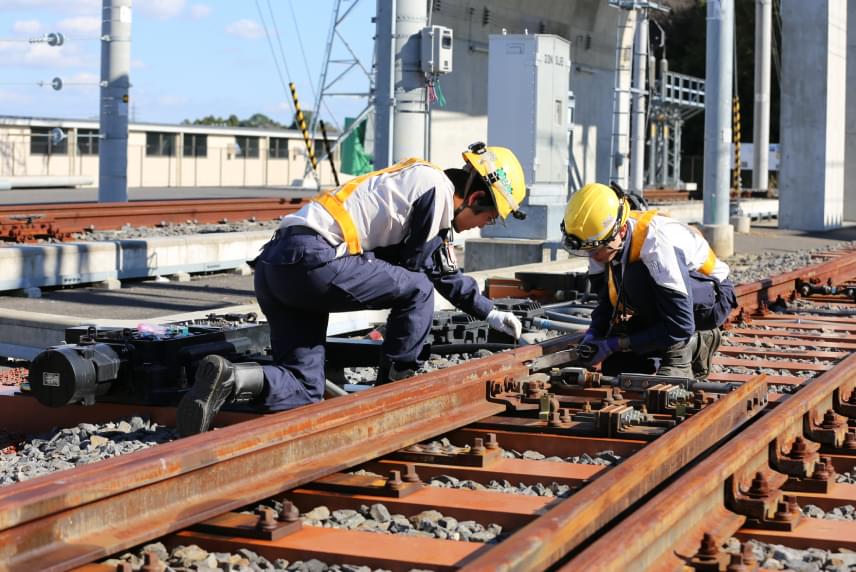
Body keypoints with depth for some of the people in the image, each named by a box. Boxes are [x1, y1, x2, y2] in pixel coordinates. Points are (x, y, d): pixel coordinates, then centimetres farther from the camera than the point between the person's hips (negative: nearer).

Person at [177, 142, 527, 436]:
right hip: (313, 258, -9)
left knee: (304, 391, 5)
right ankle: (396, 388, 11)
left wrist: (489, 313, 49)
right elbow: (413, 265, 2)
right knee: (417, 290, 3)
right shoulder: (436, 185, 0)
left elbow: (442, 268, 43)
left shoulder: (416, 180, 30)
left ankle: (229, 379, -17)